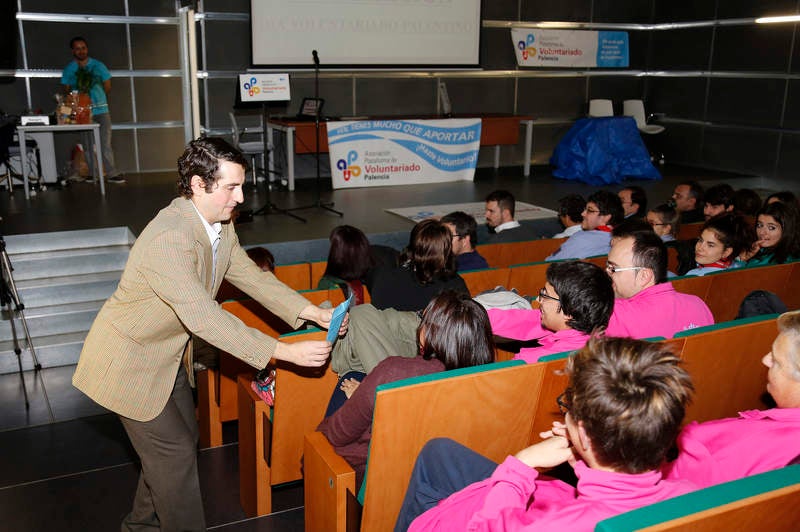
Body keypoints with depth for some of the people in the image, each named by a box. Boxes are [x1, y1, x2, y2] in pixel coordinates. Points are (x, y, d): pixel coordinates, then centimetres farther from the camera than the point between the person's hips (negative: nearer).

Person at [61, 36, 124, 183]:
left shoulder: (98, 66, 7)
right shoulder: (69, 69, 7)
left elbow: (107, 87, 11)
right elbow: (67, 91, 6)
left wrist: (97, 98, 4)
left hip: (101, 110, 0)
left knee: (105, 143, -3)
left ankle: (112, 173, -3)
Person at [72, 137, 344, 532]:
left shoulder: (220, 225, -6)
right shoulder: (168, 240, -35)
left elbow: (251, 277, -1)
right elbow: (205, 318, -39)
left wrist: (313, 313, -13)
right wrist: (286, 352, -40)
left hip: (170, 353, 9)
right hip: (130, 361, -9)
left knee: (182, 439, 19)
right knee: (176, 452, 0)